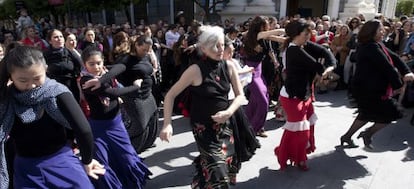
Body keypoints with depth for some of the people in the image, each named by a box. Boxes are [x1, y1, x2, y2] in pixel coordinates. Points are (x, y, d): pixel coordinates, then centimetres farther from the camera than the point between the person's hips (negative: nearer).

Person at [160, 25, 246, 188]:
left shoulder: (229, 67, -5)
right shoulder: (196, 70, -18)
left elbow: (240, 95, 1)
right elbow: (171, 95, -13)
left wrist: (229, 112, -18)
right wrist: (167, 124, -23)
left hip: (224, 124, 5)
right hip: (203, 127, -5)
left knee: (227, 163, 15)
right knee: (216, 170, -8)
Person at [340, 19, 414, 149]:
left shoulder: (376, 45, 11)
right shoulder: (371, 47, -21)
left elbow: (393, 57, 5)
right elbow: (386, 66, -22)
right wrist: (398, 84, -13)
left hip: (370, 87, 10)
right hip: (369, 88, -10)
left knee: (367, 113, 21)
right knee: (390, 113, 3)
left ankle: (347, 136, 27)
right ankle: (368, 134, 17)